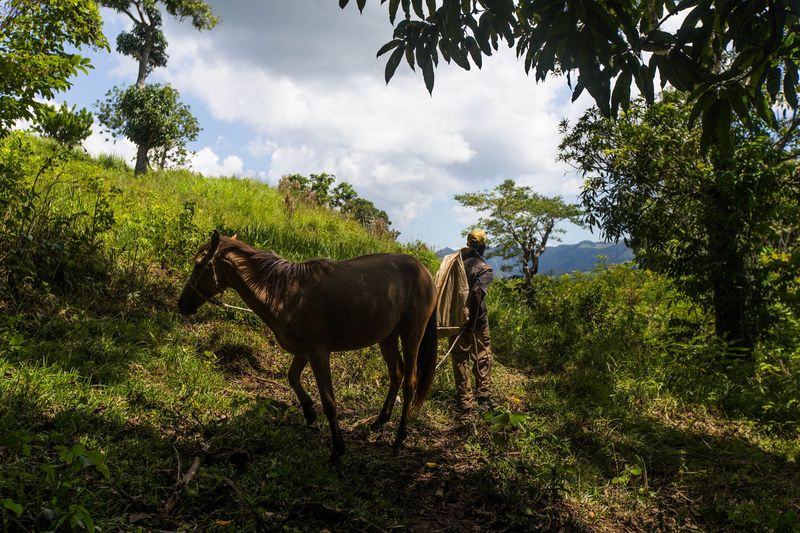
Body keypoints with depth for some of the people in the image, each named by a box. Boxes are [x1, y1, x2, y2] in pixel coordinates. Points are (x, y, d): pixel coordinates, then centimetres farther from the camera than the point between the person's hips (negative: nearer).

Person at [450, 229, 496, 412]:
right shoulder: (484, 269, -11)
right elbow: (476, 293, -25)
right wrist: (472, 322, -21)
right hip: (477, 321, -3)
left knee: (460, 359, 10)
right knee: (482, 358, 13)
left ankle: (464, 400, 14)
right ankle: (483, 396, 19)